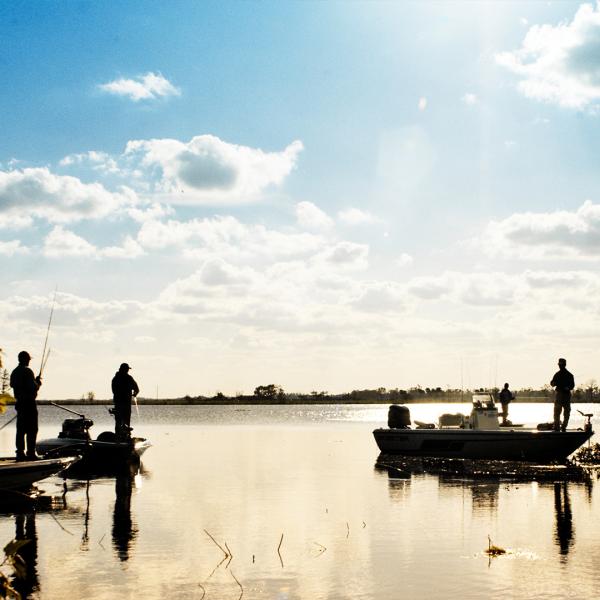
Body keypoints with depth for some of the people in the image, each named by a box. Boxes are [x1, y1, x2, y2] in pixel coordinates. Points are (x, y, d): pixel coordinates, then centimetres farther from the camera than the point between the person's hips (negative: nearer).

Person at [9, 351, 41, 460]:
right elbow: (33, 388, -18)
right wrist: (38, 382, 4)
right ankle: (31, 452, -8)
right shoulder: (27, 371, -13)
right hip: (29, 402, -8)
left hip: (19, 402, 8)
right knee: (32, 429, -5)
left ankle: (20, 452, 8)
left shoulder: (14, 372, 12)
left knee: (21, 429, 9)